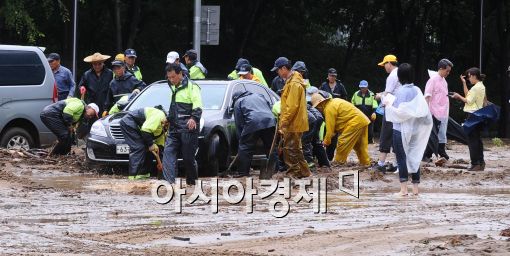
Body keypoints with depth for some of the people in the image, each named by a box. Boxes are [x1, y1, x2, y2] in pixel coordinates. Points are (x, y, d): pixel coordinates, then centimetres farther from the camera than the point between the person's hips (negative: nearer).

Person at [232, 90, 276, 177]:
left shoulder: (238, 102, 18)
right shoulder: (258, 96, 33)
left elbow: (238, 123, 13)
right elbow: (269, 107, 27)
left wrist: (240, 137, 16)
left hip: (253, 123, -5)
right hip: (269, 121, 5)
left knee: (244, 148, 2)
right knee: (270, 147, 15)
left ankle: (243, 172, -2)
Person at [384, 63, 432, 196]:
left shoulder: (401, 91, -14)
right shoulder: (417, 91, 4)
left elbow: (400, 112, -19)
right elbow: (424, 111, 5)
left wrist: (388, 104, -8)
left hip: (401, 129, -6)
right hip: (415, 129, 6)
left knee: (401, 158, 0)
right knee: (414, 157, 12)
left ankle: (403, 189, -5)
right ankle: (415, 188, 13)